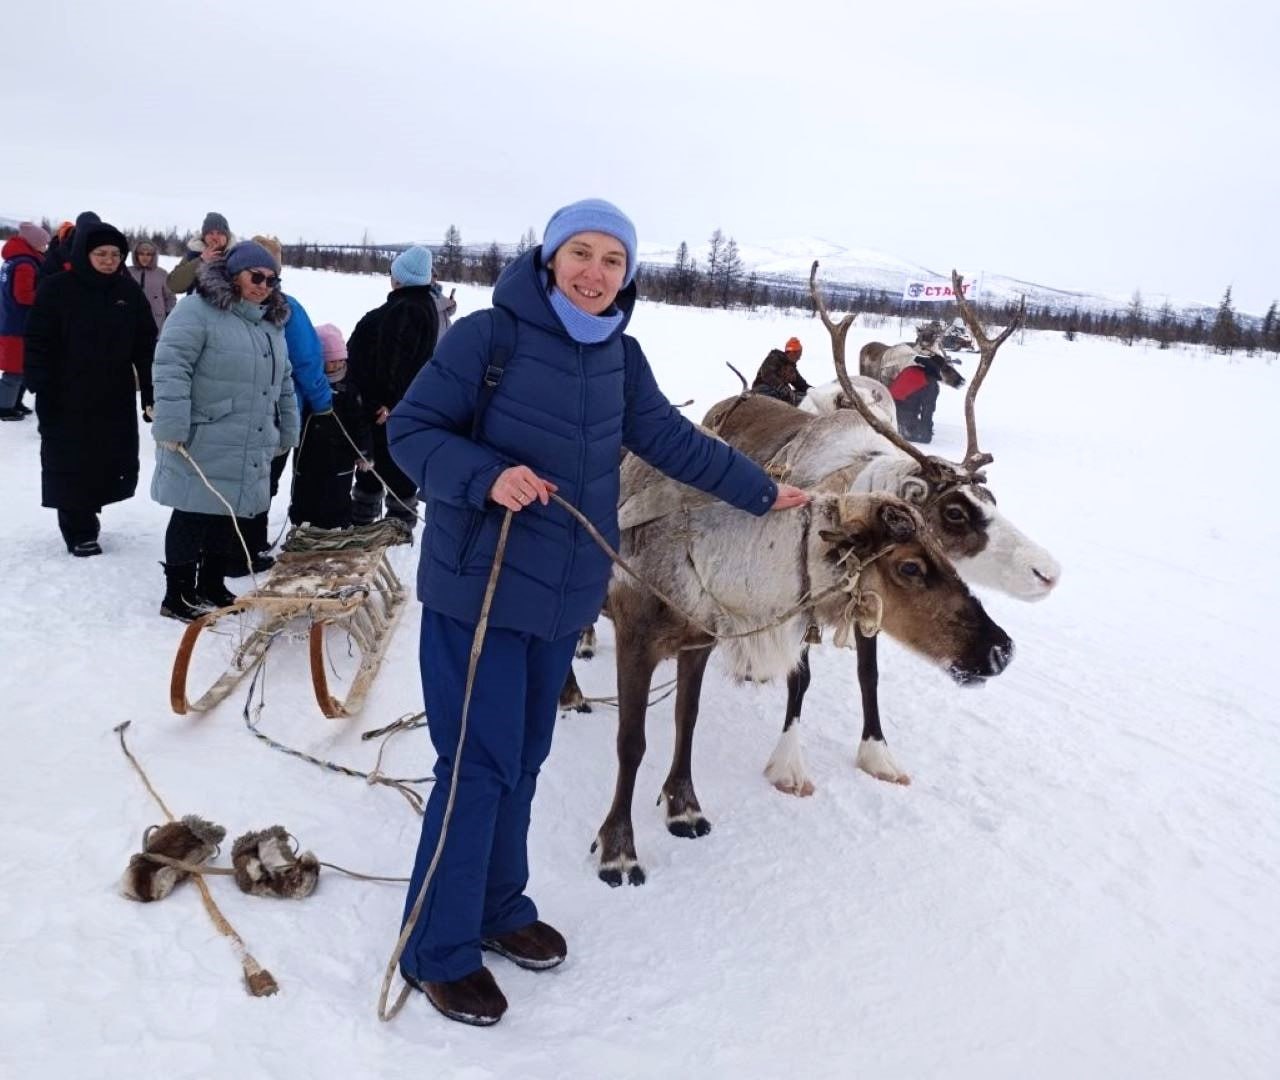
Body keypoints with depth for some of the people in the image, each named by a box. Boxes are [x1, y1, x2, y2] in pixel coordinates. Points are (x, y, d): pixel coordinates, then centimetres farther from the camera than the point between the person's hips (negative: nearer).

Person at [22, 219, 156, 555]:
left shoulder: (128, 290, 3)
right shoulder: (58, 288, -8)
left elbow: (145, 343, 7)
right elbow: (38, 343, -6)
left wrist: (150, 389, 4)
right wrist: (41, 389, -12)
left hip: (116, 397, 4)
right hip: (67, 398, -3)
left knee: (116, 464, 8)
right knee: (71, 465, 2)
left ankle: (83, 512, 30)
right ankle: (79, 530, 16)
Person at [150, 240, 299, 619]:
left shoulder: (272, 323, 15)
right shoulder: (198, 311, -11)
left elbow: (283, 382, 22)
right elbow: (171, 368, -18)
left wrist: (286, 432, 20)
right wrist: (172, 427, -23)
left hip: (248, 451, 8)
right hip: (202, 445, -8)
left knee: (229, 517, 14)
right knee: (193, 518, -1)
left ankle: (212, 587, 28)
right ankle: (178, 596, 10)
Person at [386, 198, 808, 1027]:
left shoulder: (620, 357, 6)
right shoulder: (488, 335, -12)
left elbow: (672, 440, 16)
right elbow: (409, 430, -10)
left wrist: (762, 492, 22)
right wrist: (487, 477, -27)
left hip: (564, 591, 6)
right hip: (476, 587, -6)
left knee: (524, 759, 16)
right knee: (479, 763, -3)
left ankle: (498, 906, 35)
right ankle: (438, 950, 14)